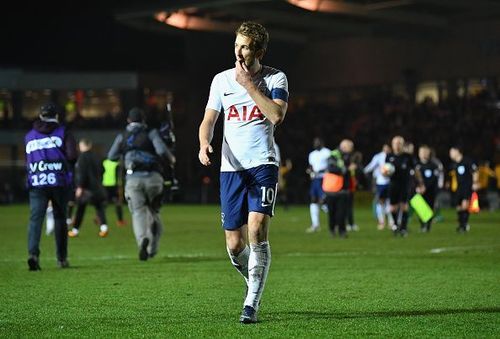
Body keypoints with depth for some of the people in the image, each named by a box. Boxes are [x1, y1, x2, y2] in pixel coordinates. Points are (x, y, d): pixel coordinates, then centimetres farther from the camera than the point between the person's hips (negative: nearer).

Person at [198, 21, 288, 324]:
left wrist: (249, 85, -15)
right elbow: (209, 119, 12)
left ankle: (252, 303, -15)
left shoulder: (276, 79, 0)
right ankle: (255, 283, 31)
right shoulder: (222, 80, 8)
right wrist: (205, 143, -8)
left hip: (263, 165, -3)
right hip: (231, 167, 3)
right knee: (234, 244, 1)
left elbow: (277, 116, -16)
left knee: (257, 230, -21)